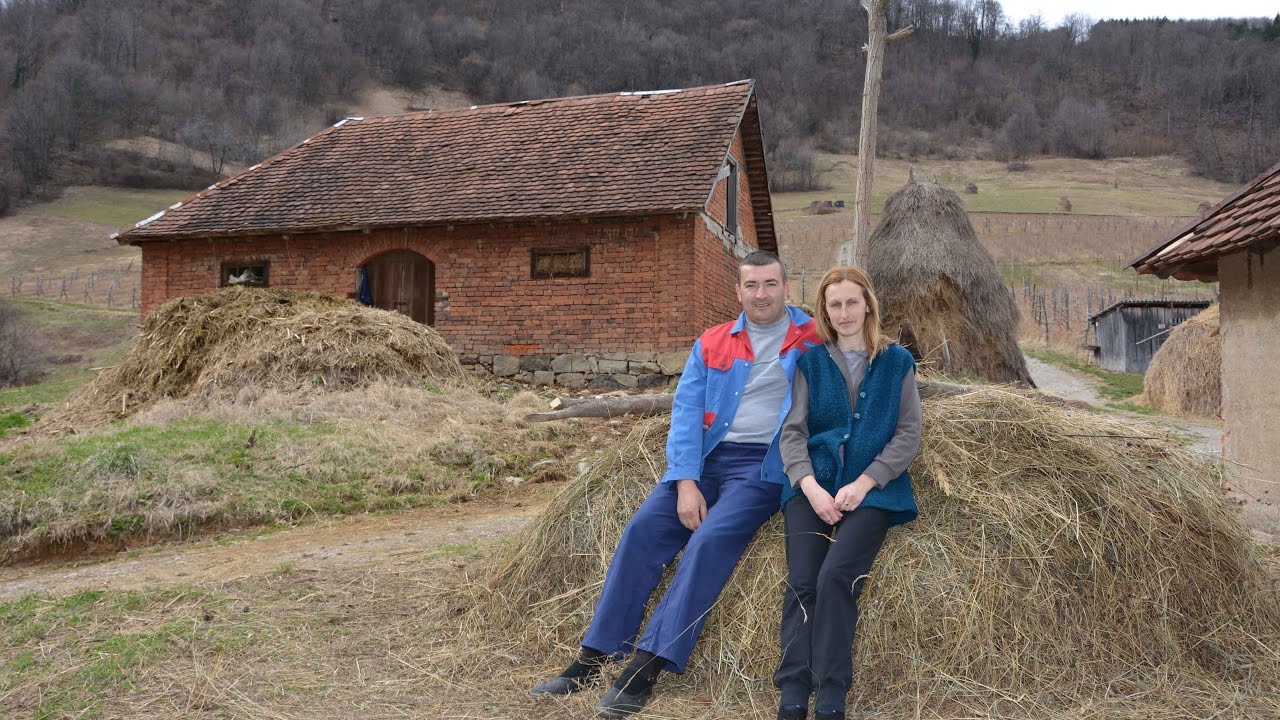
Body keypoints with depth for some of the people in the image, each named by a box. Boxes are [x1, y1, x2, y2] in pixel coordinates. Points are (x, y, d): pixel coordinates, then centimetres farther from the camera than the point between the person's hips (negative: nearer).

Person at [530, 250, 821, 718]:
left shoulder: (813, 337, 5)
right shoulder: (712, 344, 11)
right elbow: (686, 411, 4)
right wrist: (686, 482, -9)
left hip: (764, 464, -4)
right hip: (707, 457, 4)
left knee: (710, 540, -26)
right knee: (642, 530, -13)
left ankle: (646, 670, -24)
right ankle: (594, 658, -8)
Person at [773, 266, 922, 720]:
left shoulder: (897, 362, 11)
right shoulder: (811, 362, 13)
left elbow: (908, 435, 4)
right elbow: (792, 431, 6)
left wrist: (863, 484, -9)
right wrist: (811, 487, -11)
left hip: (874, 488, -1)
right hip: (813, 484, 2)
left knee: (835, 577, -24)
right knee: (802, 583, -18)